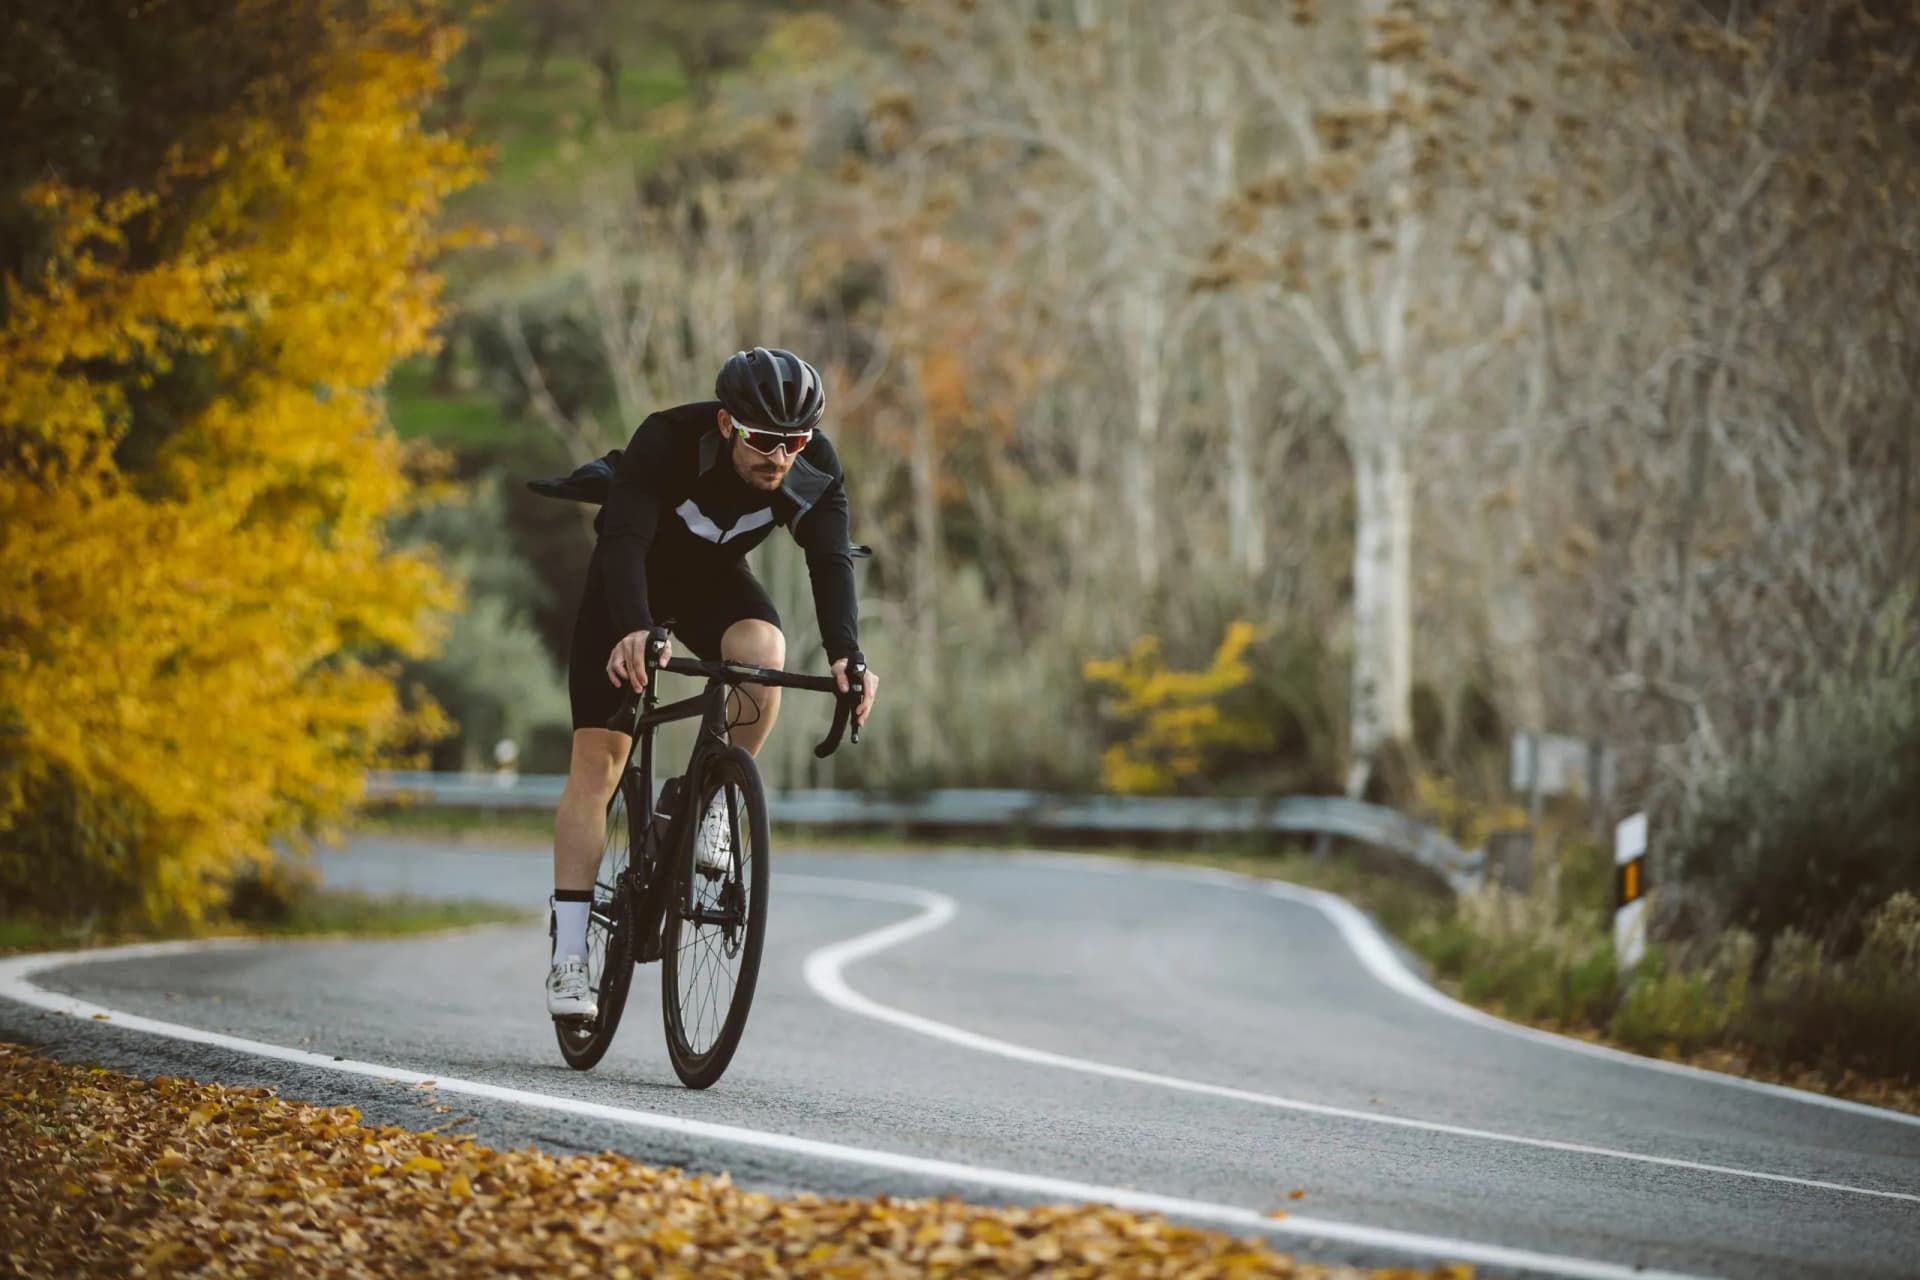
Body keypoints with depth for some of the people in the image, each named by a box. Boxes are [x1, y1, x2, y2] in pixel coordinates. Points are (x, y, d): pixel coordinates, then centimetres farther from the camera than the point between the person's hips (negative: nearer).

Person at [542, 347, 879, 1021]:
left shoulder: (815, 468, -25)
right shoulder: (667, 441, -35)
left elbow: (831, 560, -31)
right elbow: (624, 540, -45)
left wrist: (846, 655, -48)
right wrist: (635, 630, -62)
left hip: (715, 579, 3)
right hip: (632, 578, -2)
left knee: (762, 648, -33)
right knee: (597, 762, -10)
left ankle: (714, 802, -10)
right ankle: (568, 958, -7)